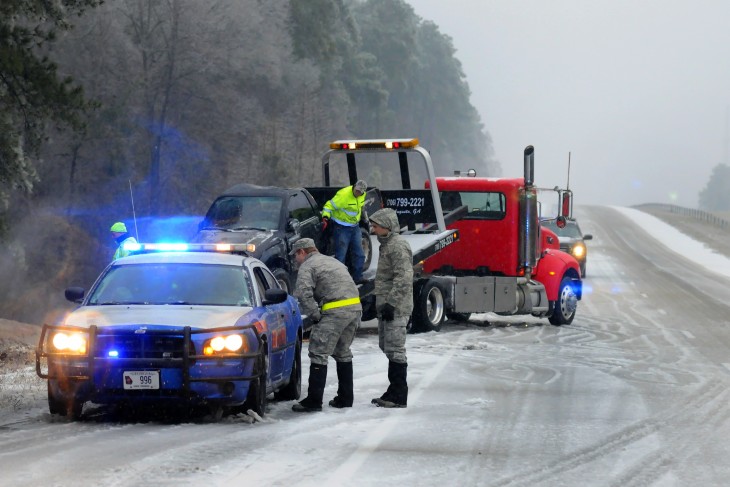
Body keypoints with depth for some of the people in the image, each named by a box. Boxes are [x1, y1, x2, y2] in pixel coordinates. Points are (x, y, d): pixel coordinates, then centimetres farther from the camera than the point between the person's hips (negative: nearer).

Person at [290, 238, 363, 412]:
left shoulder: (307, 266, 0)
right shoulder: (333, 261, 28)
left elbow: (303, 293, -16)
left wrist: (315, 315, -8)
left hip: (335, 312, -9)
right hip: (356, 308, 9)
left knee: (319, 354, -4)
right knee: (343, 353, 20)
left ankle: (314, 401, -5)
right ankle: (345, 398, 23)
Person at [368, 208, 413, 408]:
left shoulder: (398, 246, -14)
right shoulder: (387, 244, 19)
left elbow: (404, 278, -22)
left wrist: (391, 303, -24)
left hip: (396, 308, -11)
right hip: (386, 306, 11)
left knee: (394, 350, -10)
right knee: (387, 347, 14)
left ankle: (399, 396, -9)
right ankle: (395, 392, 19)